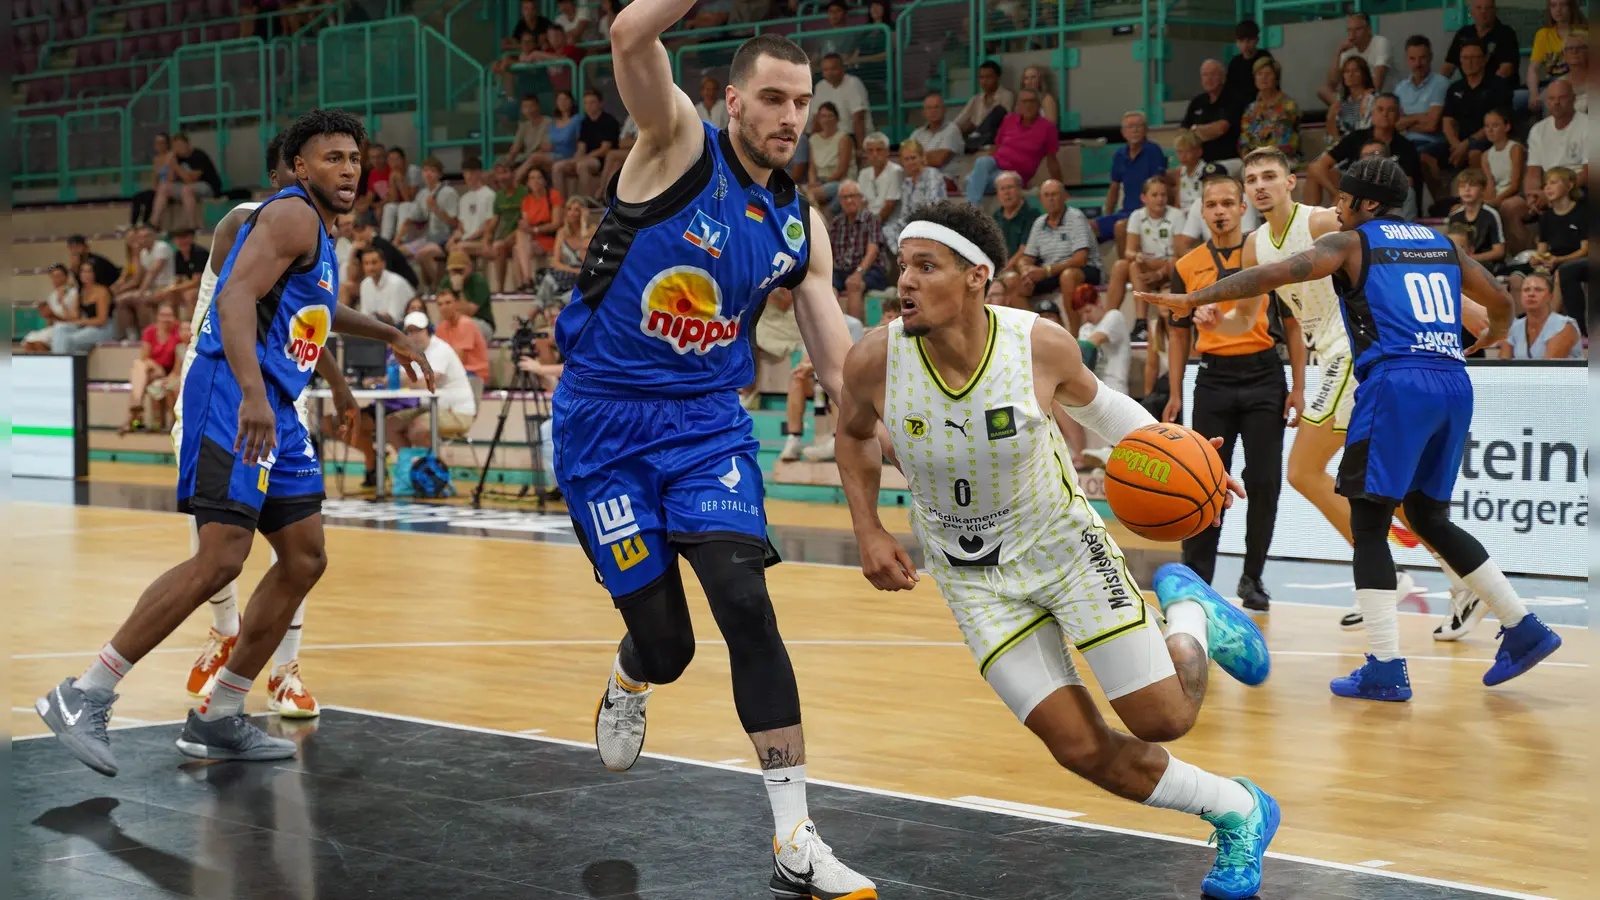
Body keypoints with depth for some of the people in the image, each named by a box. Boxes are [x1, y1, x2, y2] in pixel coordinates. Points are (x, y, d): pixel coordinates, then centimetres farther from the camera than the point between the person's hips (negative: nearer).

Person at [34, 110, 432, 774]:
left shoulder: (316, 231, 22)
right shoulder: (292, 214, -9)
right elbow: (236, 296, -24)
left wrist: (389, 335, 52)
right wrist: (251, 393, -37)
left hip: (272, 409, 11)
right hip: (235, 400, -11)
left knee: (305, 559, 8)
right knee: (220, 559, -19)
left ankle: (217, 720, 13)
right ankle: (81, 699, -13)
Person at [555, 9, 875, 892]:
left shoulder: (800, 225, 5)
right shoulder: (678, 143, -9)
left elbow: (839, 367, 7)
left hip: (707, 421, 3)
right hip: (605, 421, -3)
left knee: (744, 601, -18)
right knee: (663, 642, -1)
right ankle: (625, 686, 41)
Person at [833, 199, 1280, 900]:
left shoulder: (1042, 344, -22)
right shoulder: (874, 360, -20)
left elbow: (1090, 400, 2)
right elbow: (853, 434, 4)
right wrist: (869, 534, -6)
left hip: (1063, 542, -1)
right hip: (974, 576, 1)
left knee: (1163, 720, 0)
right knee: (1084, 750, -5)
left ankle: (1189, 612, 33)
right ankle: (1238, 815, 19)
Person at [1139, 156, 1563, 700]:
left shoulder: (1351, 242, 6)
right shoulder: (1441, 244, 22)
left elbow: (1277, 274, -7)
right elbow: (1501, 303, 30)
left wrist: (1193, 299, -5)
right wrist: (1493, 337, 53)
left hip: (1396, 384, -6)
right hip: (1453, 385, 6)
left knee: (1369, 527, 0)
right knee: (1429, 519, 21)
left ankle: (1386, 670, -7)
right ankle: (1524, 629, 19)